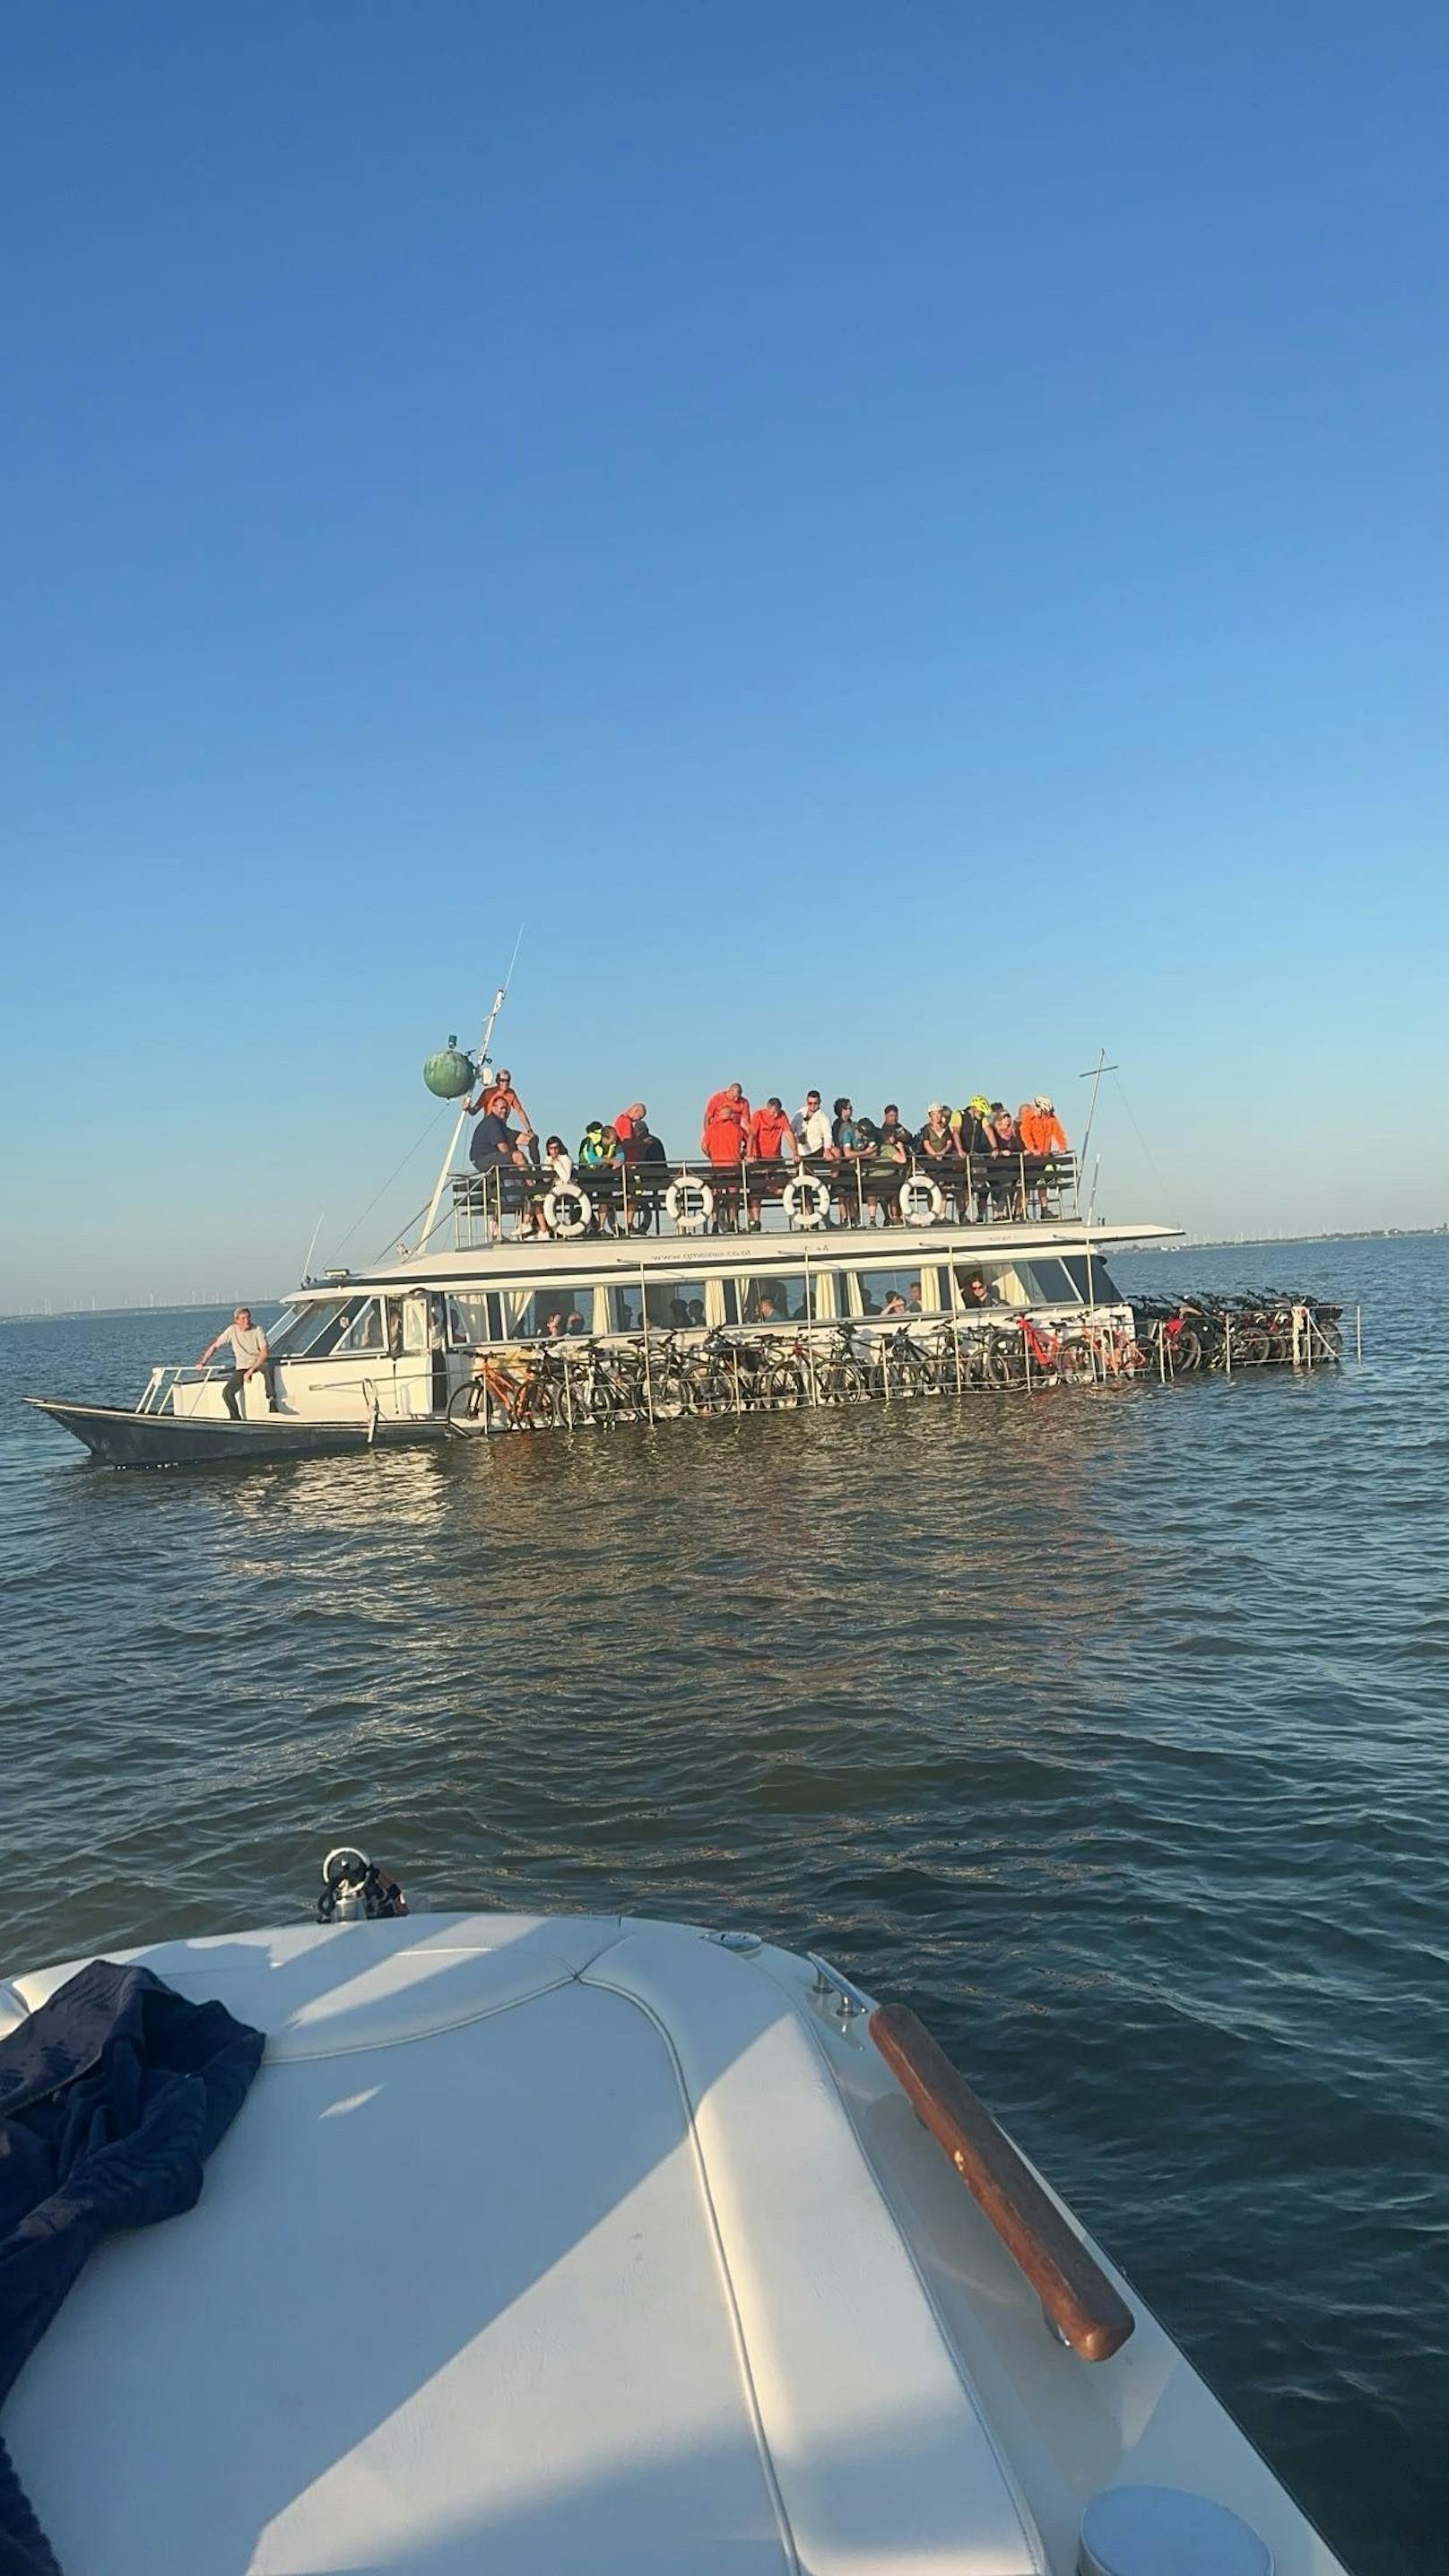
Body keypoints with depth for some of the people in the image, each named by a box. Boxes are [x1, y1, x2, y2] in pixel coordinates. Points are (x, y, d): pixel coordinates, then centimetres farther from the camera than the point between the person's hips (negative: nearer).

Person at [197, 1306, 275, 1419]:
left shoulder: (257, 1330, -11)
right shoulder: (232, 1330, -4)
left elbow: (265, 1352, -16)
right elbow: (214, 1346, 6)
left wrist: (251, 1370, -21)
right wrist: (202, 1363, 4)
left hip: (258, 1363, -3)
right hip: (241, 1368, 3)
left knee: (267, 1367, -39)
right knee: (227, 1392, -18)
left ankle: (272, 1399, -36)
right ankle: (236, 1419, -5)